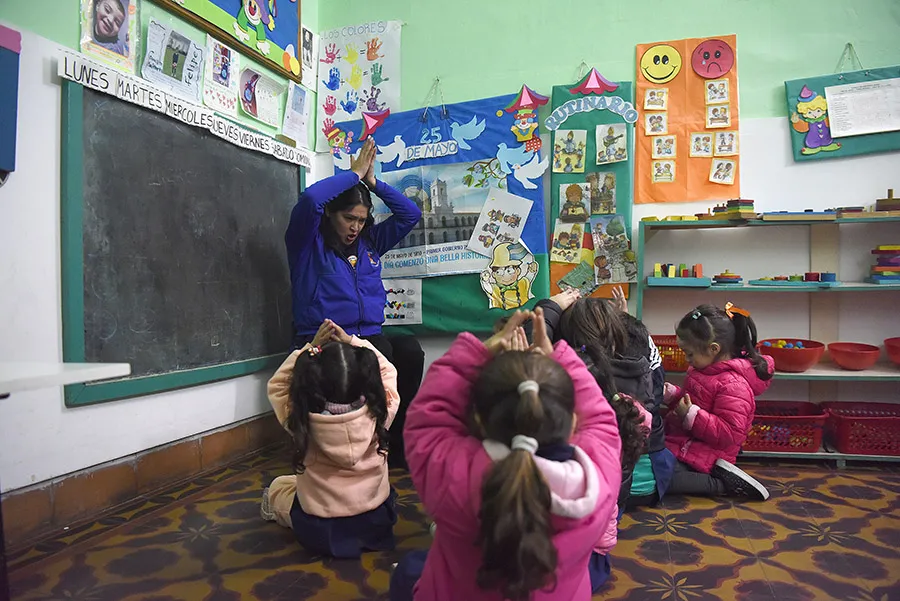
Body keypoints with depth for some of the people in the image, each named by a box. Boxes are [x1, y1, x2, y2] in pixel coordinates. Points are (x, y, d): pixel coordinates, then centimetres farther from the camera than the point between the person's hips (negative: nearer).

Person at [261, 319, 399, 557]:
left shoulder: (302, 420, -25)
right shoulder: (378, 413, -23)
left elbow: (277, 385, -5)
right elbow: (387, 373, -2)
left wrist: (310, 348, -12)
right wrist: (353, 342, -6)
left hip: (319, 532, 0)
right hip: (376, 524, 1)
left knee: (277, 486, 28)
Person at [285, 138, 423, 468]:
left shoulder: (369, 242, 20)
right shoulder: (309, 242, 6)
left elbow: (411, 213, 19)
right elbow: (310, 199, -14)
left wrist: (372, 182, 12)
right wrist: (354, 174, -2)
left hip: (370, 337, 5)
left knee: (410, 350, -27)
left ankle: (396, 440, -14)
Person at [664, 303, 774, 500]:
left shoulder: (733, 384, -22)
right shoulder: (704, 368, 8)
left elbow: (729, 434, -26)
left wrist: (691, 415, -30)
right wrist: (671, 393, 6)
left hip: (703, 454, -10)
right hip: (682, 439, 10)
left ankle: (725, 482, -12)